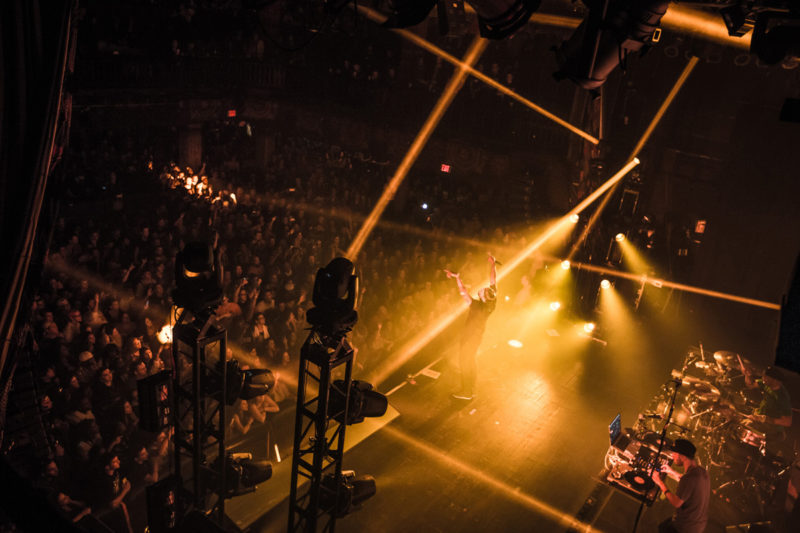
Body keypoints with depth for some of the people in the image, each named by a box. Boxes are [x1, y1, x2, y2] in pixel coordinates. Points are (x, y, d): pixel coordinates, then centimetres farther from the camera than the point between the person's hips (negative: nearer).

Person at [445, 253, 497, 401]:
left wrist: (457, 278, -35)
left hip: (469, 337, -8)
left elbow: (463, 293, -40)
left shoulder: (478, 306, -36)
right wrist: (493, 265, -2)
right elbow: (493, 281, -8)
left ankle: (466, 392, 22)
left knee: (465, 362, 9)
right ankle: (471, 388, 39)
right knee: (471, 361, 24)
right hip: (477, 335, 8)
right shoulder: (491, 302, -17)